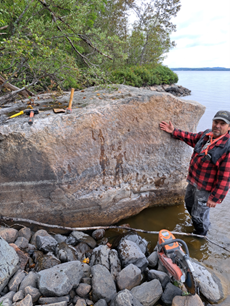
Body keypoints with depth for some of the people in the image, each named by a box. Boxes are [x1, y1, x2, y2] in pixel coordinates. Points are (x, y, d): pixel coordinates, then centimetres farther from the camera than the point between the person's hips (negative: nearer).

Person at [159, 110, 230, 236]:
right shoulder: (206, 134, -6)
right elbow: (191, 138, 15)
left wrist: (216, 198, -23)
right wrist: (174, 131, 10)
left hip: (206, 189, -7)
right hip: (193, 181, 8)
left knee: (198, 215, 10)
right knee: (189, 204, 29)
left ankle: (201, 233, 42)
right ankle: (197, 224, 58)